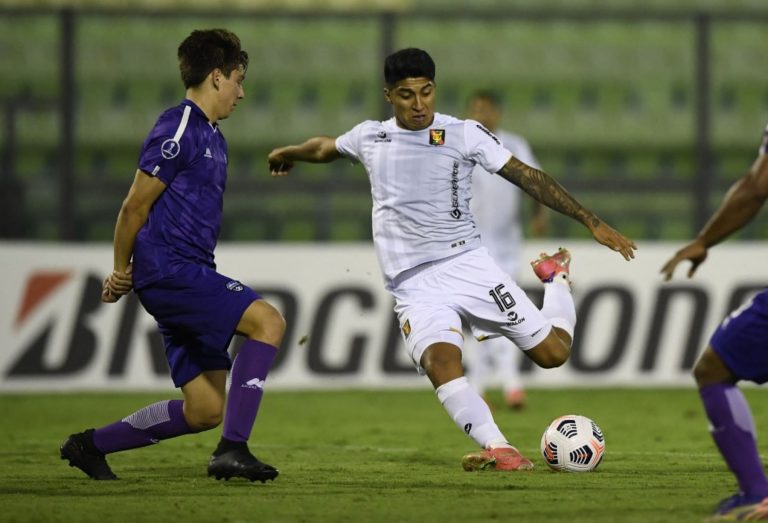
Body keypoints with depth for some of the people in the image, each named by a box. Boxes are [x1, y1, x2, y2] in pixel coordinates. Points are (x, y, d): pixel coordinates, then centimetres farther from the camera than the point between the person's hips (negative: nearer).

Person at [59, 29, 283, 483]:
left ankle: (90, 445, 20)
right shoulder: (178, 130, -11)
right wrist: (122, 272, 2)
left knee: (205, 411, 5)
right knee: (268, 320, -23)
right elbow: (135, 207, -9)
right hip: (169, 271, -9)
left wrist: (128, 276, 23)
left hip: (190, 275, 9)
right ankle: (233, 450, -23)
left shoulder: (214, 137, 20)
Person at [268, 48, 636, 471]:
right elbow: (325, 148, 33)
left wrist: (591, 222, -5)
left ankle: (557, 278, 28)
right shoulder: (369, 138, 10)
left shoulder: (465, 134, 0)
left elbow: (528, 177, -1)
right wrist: (289, 153, 52)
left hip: (465, 263, -1)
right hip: (412, 285, 1)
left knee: (551, 351, -5)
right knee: (441, 360, -30)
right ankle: (497, 449, -40)